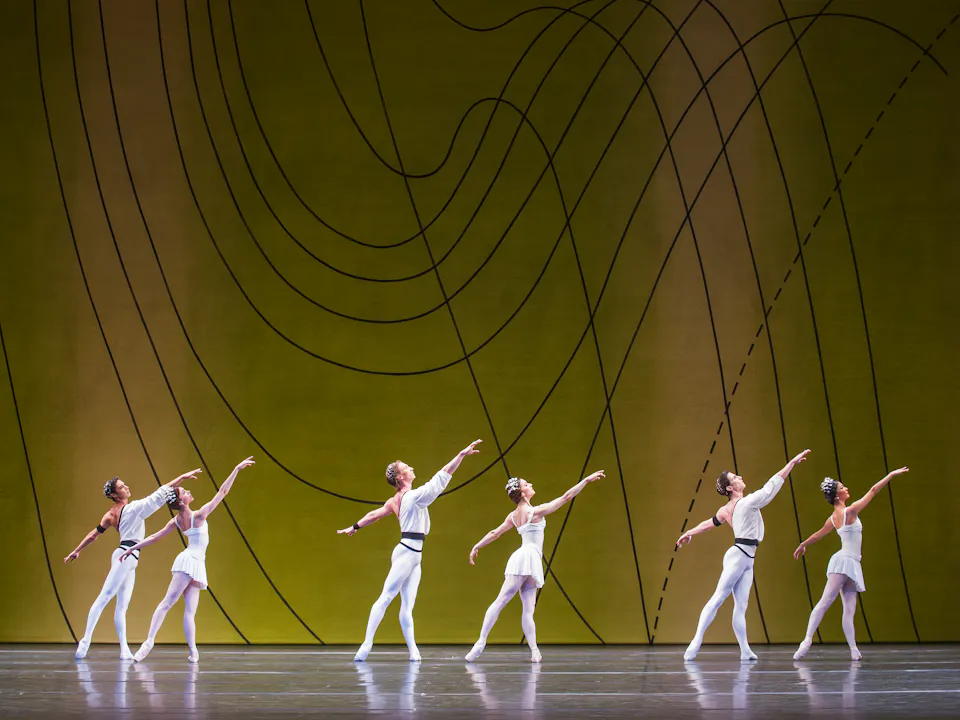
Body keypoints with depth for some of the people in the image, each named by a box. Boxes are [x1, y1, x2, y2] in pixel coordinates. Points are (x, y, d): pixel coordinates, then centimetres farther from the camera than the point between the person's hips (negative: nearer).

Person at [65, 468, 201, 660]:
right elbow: (160, 495, -10)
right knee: (104, 597, -13)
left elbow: (94, 534, 17)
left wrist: (76, 551, 29)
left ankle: (124, 650, 0)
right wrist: (182, 477, -7)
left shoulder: (111, 515, 12)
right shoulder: (132, 508, -9)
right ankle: (86, 640, -17)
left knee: (122, 606, 3)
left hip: (128, 560, 9)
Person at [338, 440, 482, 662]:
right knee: (386, 598, -9)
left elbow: (375, 514, 24)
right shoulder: (414, 496, -12)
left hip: (412, 555, 8)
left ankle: (413, 650, -2)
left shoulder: (395, 500, 11)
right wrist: (461, 455, -14)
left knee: (407, 606, 2)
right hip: (408, 553, -8)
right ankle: (367, 643, -10)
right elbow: (442, 477, -15)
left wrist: (354, 527, 38)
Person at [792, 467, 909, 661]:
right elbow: (873, 490, -7)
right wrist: (891, 475, 0)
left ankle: (854, 649, -3)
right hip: (844, 561, -9)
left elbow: (818, 534, 26)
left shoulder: (833, 518, 12)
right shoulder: (850, 512, -10)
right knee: (825, 601, -14)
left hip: (851, 565, 9)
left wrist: (802, 546, 43)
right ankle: (807, 640, -19)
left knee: (849, 609, 2)